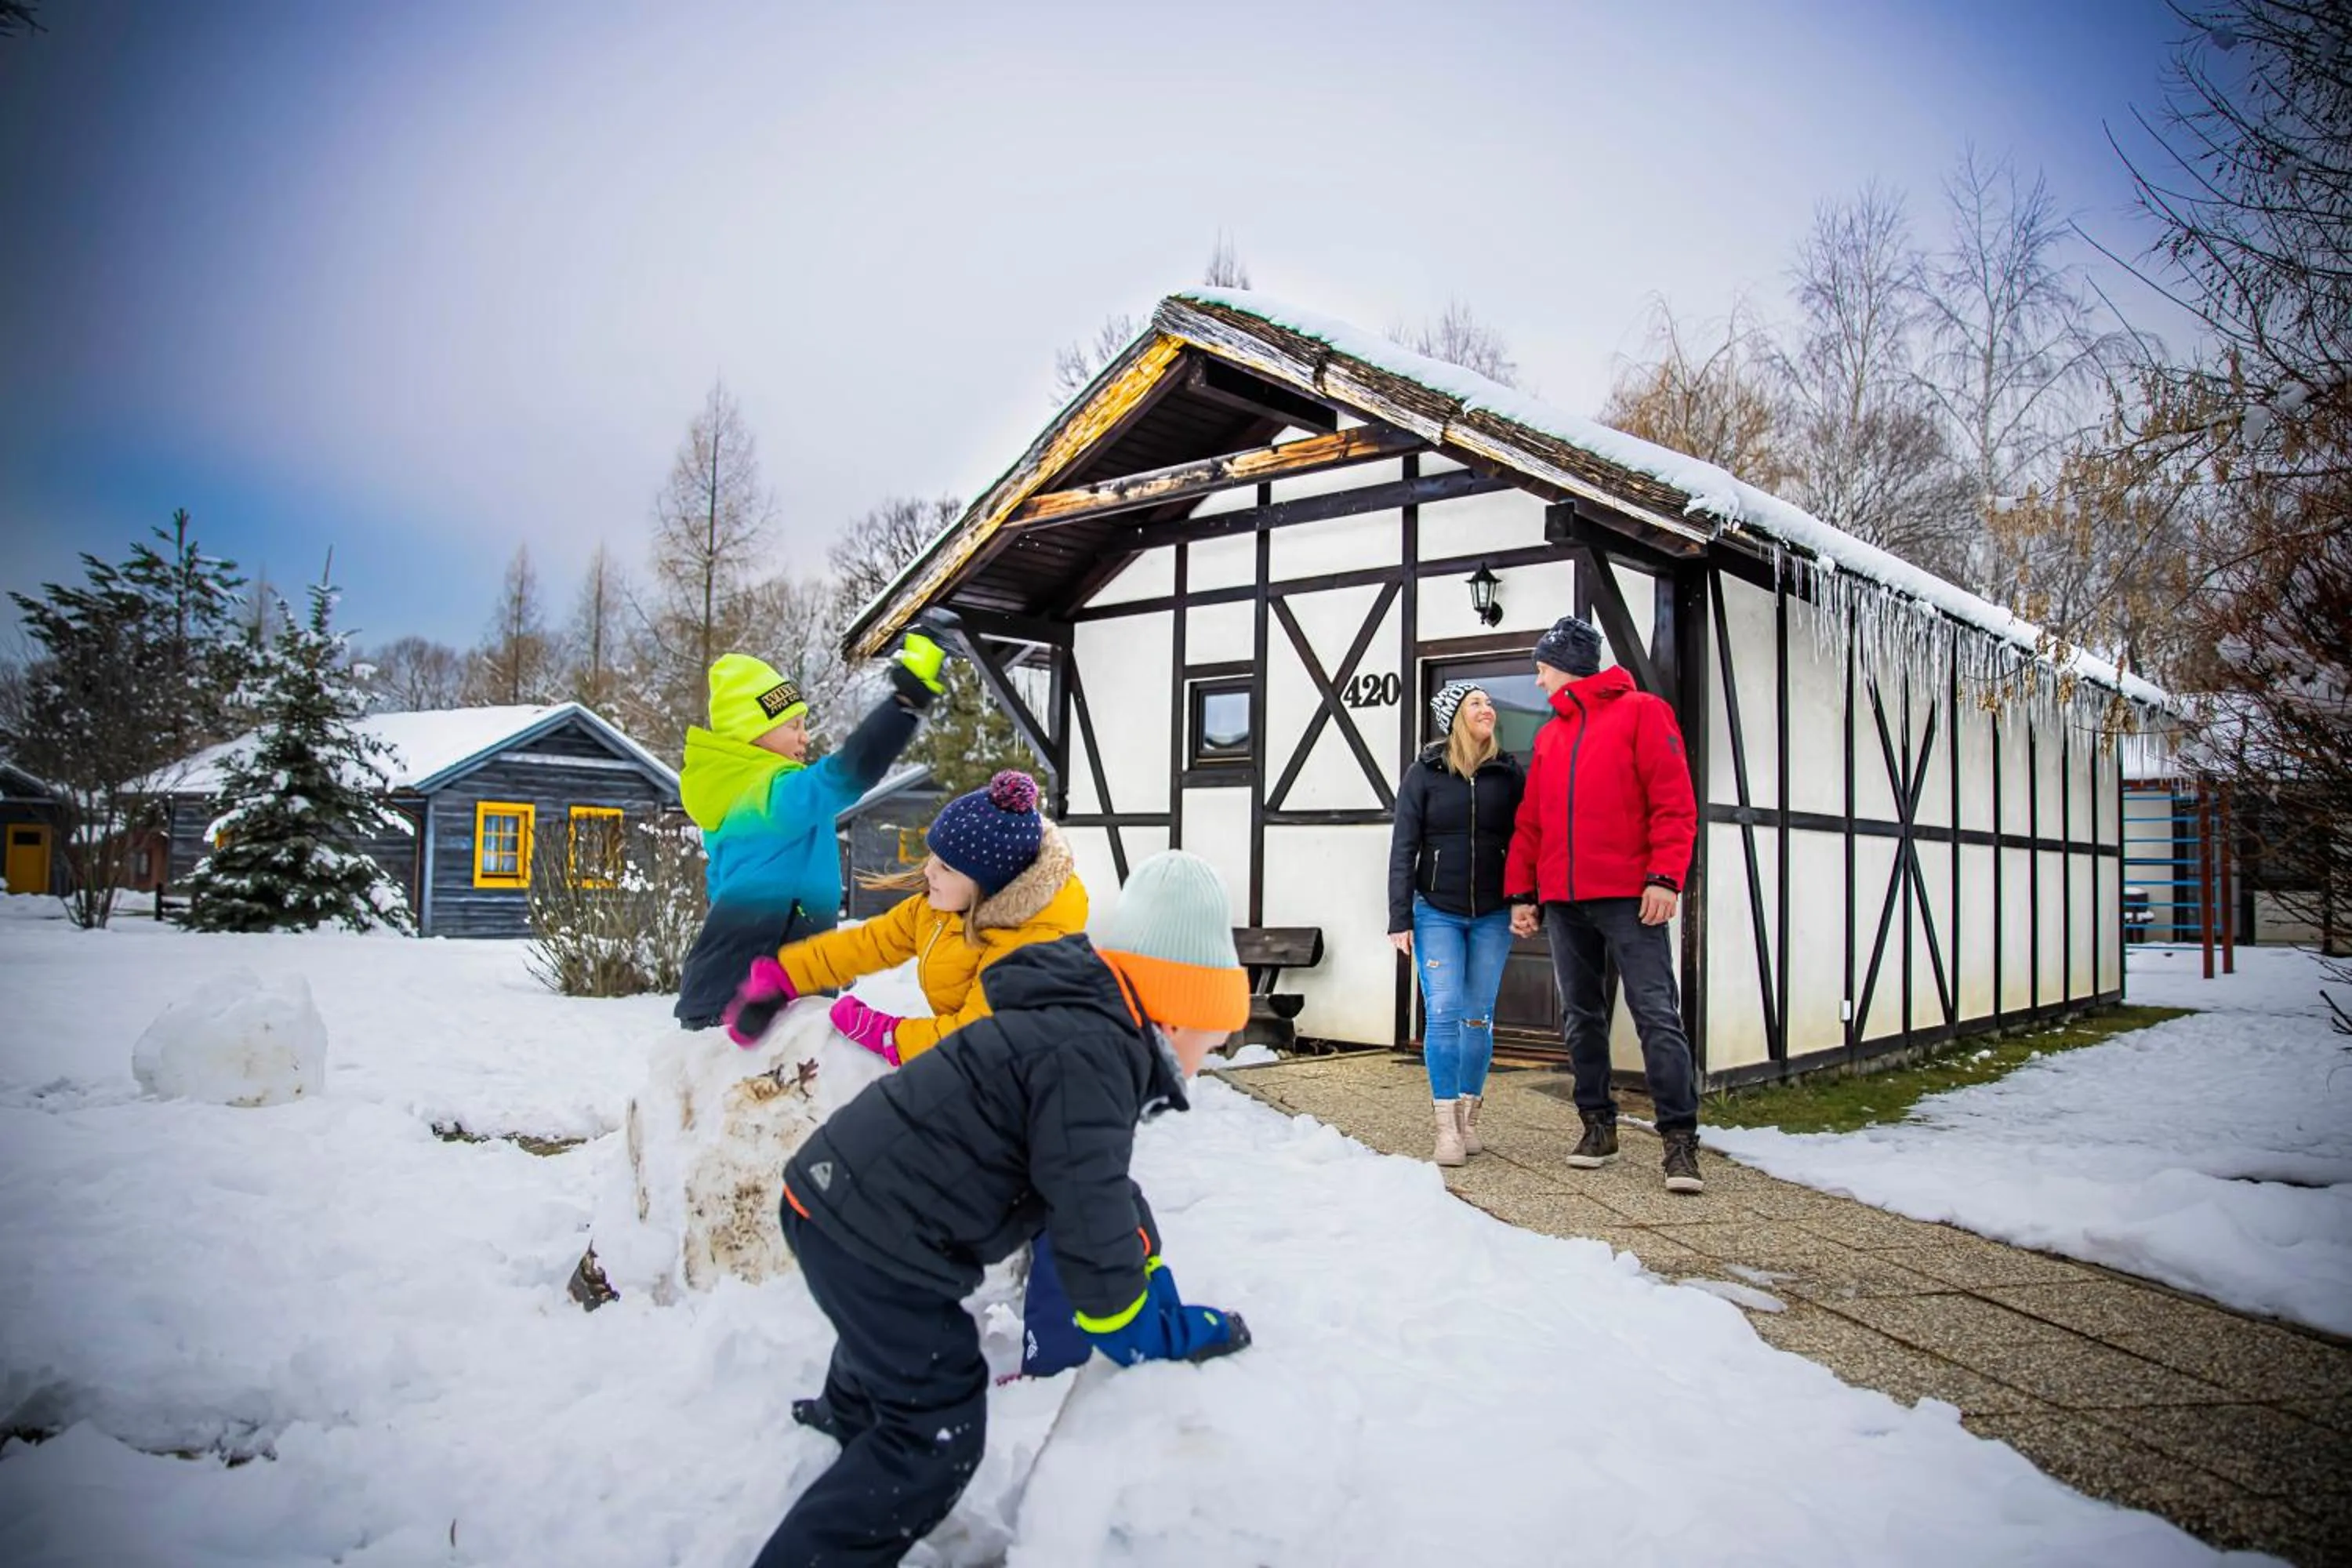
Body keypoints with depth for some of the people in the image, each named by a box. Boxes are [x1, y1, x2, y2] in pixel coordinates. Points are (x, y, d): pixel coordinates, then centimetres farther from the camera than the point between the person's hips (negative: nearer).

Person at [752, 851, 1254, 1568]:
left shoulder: (1080, 1028, 8)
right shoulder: (1088, 1058, -25)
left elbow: (1113, 1190, 14)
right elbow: (1090, 1217, -23)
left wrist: (1162, 1299, 13)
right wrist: (1163, 1337, -8)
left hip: (841, 1198, 11)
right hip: (874, 1234, -11)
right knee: (938, 1432, -5)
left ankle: (849, 1412, 69)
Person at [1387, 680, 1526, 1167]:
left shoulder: (1510, 773, 4)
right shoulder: (1423, 774, 0)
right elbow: (1403, 848, -1)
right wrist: (1400, 918, -6)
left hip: (1492, 914, 2)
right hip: (1437, 912, -1)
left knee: (1479, 1017, 5)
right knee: (1444, 1014, -8)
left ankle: (1469, 1117, 18)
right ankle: (1446, 1127, -3)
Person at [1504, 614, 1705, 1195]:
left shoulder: (1640, 711, 1)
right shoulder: (1550, 735, 19)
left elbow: (1673, 801, -7)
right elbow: (1530, 821, 18)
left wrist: (1665, 877, -15)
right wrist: (1522, 891, 12)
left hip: (1628, 896, -6)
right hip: (1563, 901, 6)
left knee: (1656, 1014, -8)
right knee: (1581, 1017, 9)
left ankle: (1679, 1138, -5)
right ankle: (1598, 1124, 19)